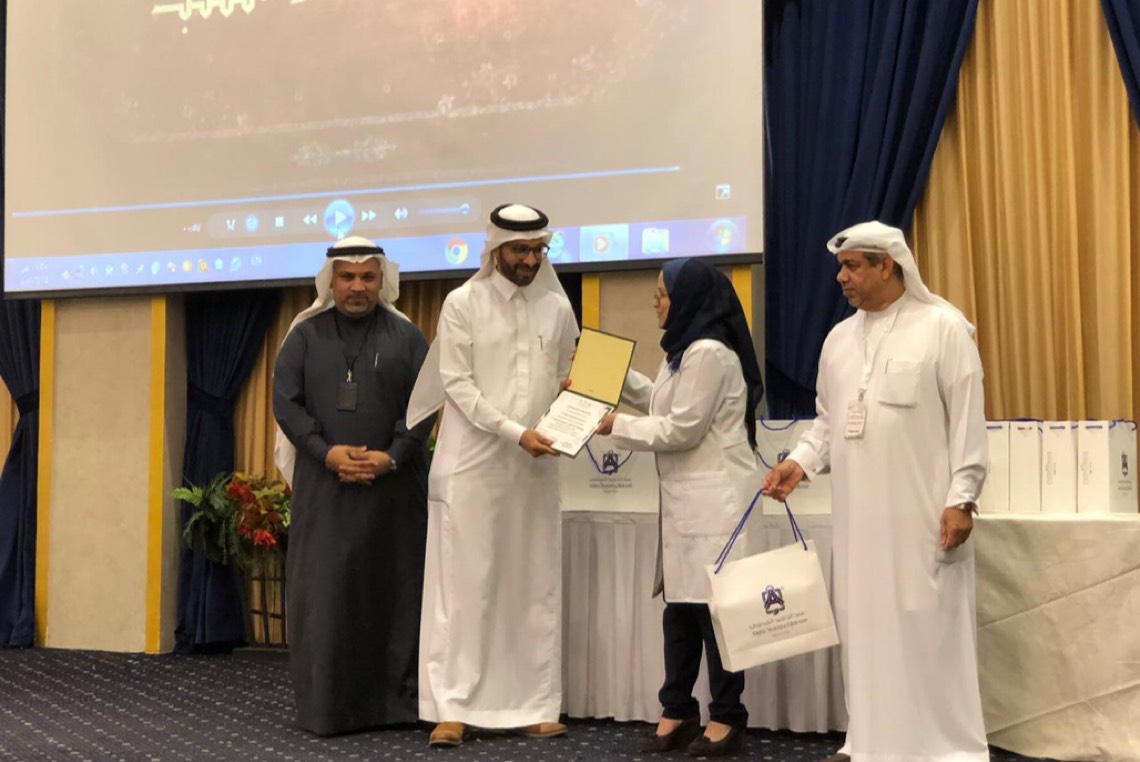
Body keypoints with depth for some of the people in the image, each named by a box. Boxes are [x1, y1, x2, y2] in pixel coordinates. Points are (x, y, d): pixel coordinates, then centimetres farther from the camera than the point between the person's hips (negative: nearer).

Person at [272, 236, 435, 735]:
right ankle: (323, 704, 5)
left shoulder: (406, 337, 7)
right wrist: (327, 452, -13)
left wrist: (392, 457, -13)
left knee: (393, 587, 3)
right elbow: (285, 401, 1)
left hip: (393, 486, 0)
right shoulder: (305, 335, 8)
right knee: (324, 591, -1)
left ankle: (396, 699, 10)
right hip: (324, 485, 0)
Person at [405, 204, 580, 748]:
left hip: (535, 467, 3)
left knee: (535, 585, 6)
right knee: (464, 585, -1)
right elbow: (457, 384, -7)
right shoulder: (463, 303, -2)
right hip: (472, 464, -3)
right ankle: (453, 708, 3)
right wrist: (515, 432, -17)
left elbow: (567, 381, 13)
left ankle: (533, 705, 14)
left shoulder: (558, 307, 8)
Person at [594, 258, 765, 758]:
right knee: (681, 604, 11)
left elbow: (682, 429, -17)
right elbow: (661, 402, 24)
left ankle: (727, 718, 9)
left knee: (715, 605, -2)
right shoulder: (684, 351, 17)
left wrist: (619, 426, -9)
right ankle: (677, 712, 18)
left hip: (716, 497, -10)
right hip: (687, 497, 10)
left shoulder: (709, 352, -16)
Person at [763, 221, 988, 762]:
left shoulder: (944, 327, -3)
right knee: (863, 622, 8)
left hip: (923, 511, -5)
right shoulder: (839, 338, 13)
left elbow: (967, 419, -6)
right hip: (858, 512, 5)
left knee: (929, 626, -1)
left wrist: (961, 498, -12)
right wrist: (801, 462, 0)